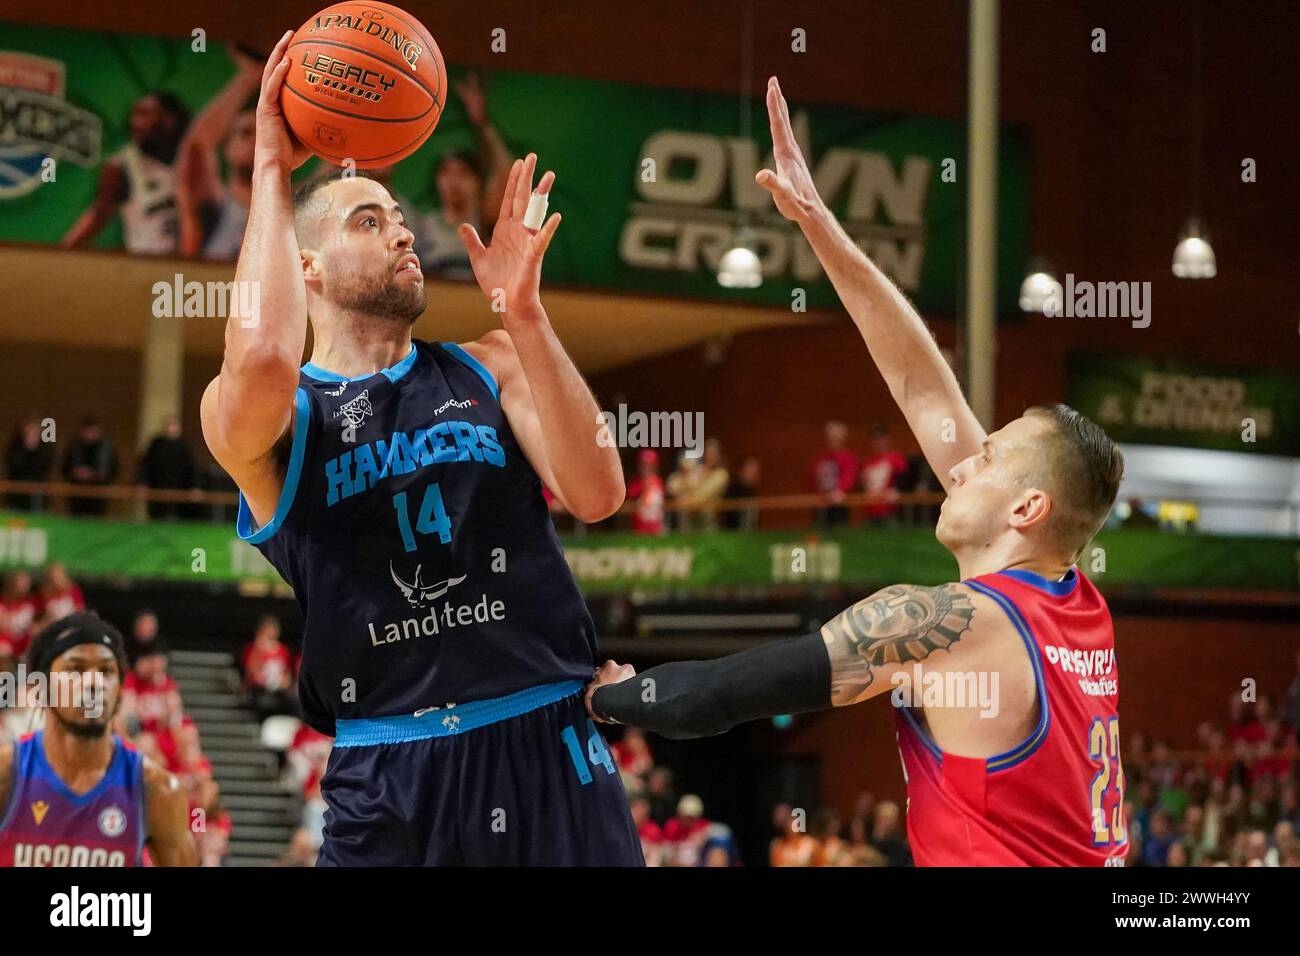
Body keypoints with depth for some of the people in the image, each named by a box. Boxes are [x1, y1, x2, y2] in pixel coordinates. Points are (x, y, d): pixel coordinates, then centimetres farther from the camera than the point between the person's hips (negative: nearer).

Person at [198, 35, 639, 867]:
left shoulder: (491, 366, 12)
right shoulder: (259, 414, 2)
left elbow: (598, 495, -4)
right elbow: (262, 362, -24)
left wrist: (523, 311, -9)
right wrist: (272, 171, -12)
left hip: (547, 746, 2)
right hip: (388, 775, -2)